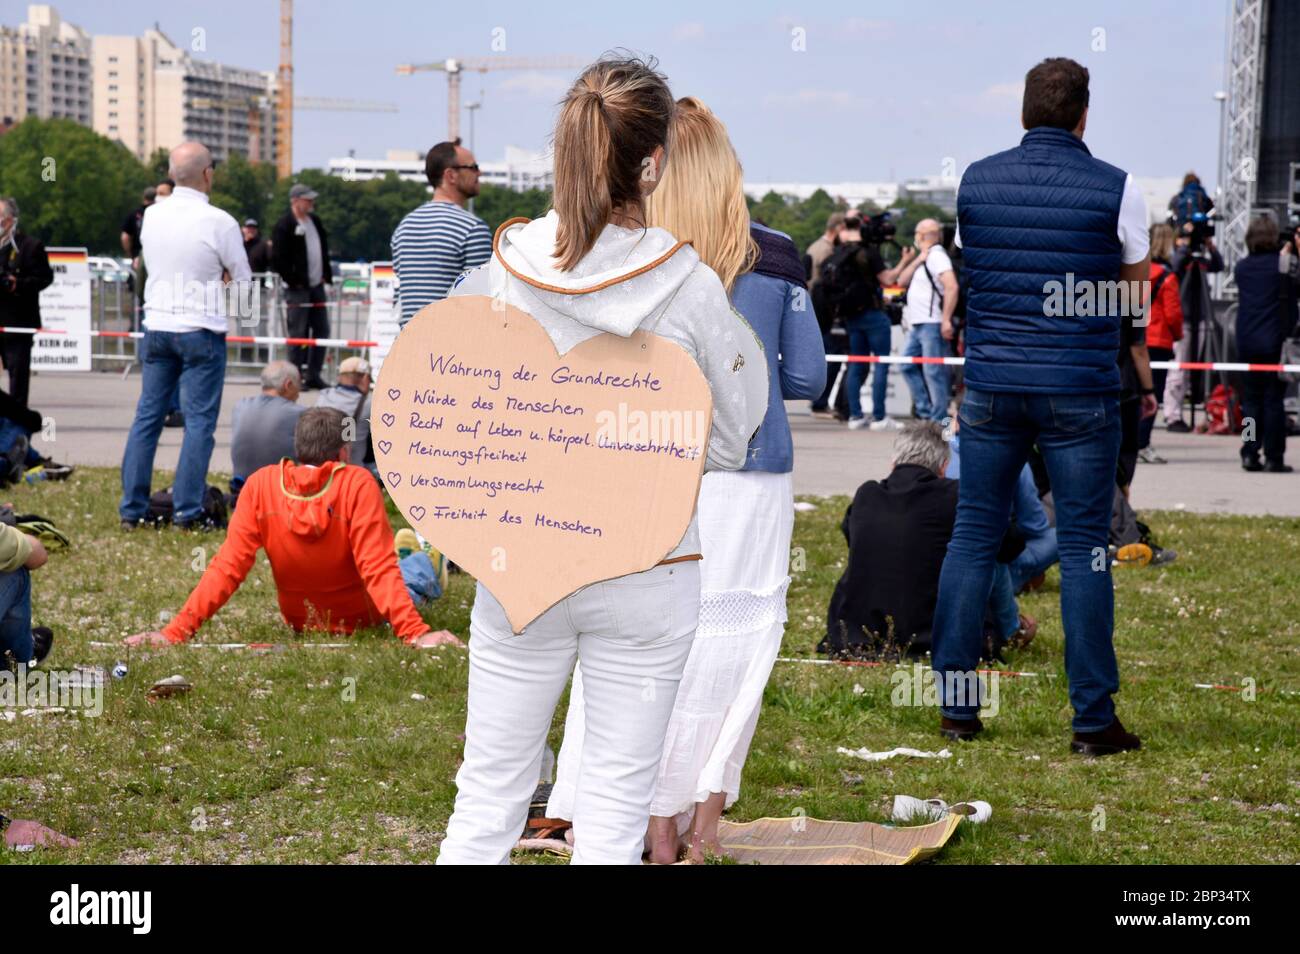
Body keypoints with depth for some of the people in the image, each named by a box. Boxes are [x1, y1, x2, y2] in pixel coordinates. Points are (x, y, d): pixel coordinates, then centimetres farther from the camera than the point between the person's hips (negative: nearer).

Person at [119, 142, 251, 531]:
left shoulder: (152, 215, 3)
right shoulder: (219, 222, -12)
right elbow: (243, 280, -1)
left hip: (156, 326, 5)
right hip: (201, 330, -5)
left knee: (147, 415, 9)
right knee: (199, 421, 0)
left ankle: (131, 509, 9)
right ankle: (187, 512, -3)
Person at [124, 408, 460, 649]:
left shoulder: (261, 485, -20)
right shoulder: (357, 485, -29)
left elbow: (227, 568, -23)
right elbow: (380, 569, -33)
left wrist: (176, 630, -23)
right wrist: (416, 633, -34)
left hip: (298, 622, 4)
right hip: (365, 619, -4)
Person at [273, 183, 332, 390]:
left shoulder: (315, 221, 14)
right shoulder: (284, 226, -10)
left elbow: (324, 248, 23)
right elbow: (277, 259, -13)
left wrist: (326, 275, 13)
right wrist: (293, 280, -13)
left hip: (316, 286, 8)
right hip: (297, 288, -8)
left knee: (322, 330, 8)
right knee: (298, 334, -5)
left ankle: (313, 375, 16)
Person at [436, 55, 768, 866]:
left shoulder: (495, 275, -8)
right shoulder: (689, 287, -12)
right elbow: (729, 441, -1)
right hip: (648, 567, -2)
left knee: (489, 796, 13)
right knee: (616, 809, 8)